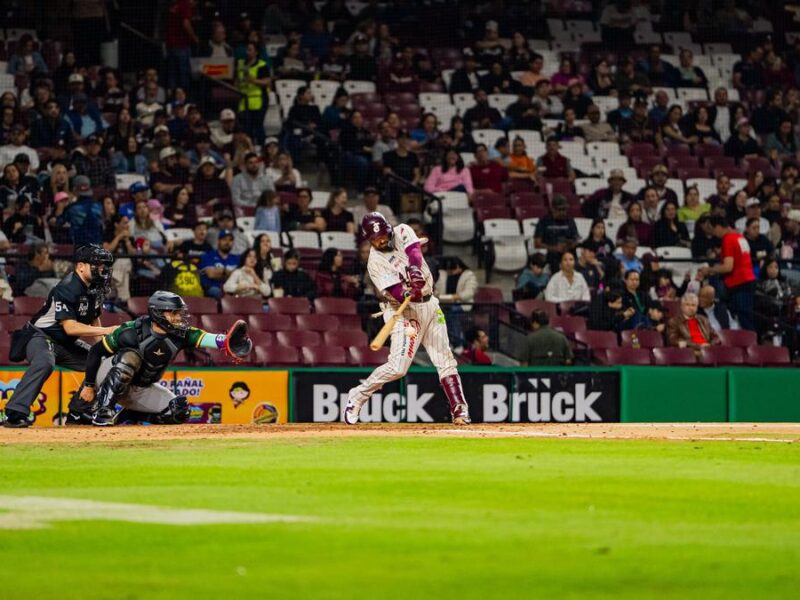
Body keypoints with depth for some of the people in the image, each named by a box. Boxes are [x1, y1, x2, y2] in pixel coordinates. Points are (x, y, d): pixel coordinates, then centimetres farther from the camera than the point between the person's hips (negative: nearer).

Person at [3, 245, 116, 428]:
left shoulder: (95, 288, 2)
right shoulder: (67, 289, -26)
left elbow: (94, 319, 16)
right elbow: (70, 327, -33)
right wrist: (105, 331, -32)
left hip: (67, 344, 10)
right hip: (40, 336, -10)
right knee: (44, 363, -38)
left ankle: (77, 412, 14)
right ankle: (15, 413, -41)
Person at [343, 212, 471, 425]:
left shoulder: (402, 232, -1)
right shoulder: (375, 262, -12)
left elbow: (414, 252, -21)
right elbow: (395, 292, -23)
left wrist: (414, 268, -43)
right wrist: (409, 292, -45)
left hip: (430, 305, 5)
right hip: (404, 310, -5)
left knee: (445, 360, 3)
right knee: (398, 366, -15)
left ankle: (460, 411, 5)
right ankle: (357, 397, 1)